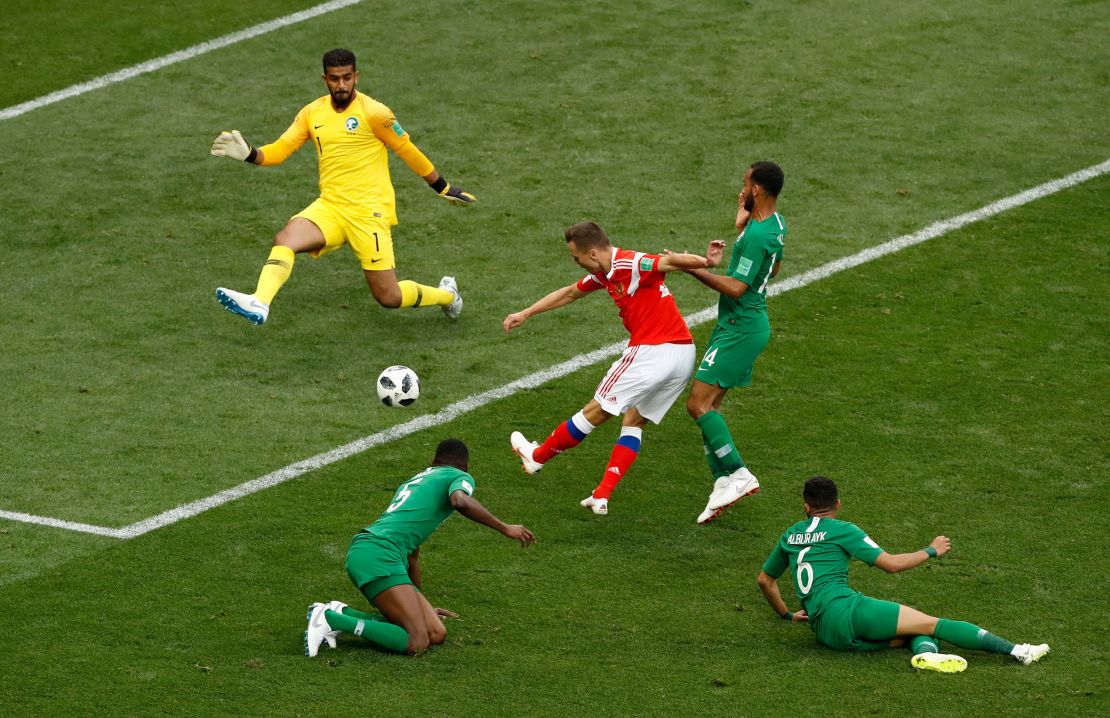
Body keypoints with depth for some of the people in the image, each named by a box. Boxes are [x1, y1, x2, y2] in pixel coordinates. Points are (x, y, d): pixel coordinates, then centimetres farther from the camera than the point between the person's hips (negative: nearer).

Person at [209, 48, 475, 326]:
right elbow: (279, 151, 4)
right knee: (285, 239, -27)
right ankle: (259, 304, -44)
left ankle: (446, 294, 27)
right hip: (330, 206, 4)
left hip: (370, 212, -4)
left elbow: (408, 152, 2)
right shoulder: (312, 113, 7)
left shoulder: (373, 113, -8)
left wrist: (444, 188, 10)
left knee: (389, 298, -3)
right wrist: (248, 153, -17)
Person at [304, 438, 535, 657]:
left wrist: (423, 604, 53)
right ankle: (331, 618, -17)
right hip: (379, 555, -9)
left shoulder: (415, 480, 35)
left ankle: (342, 614, 2)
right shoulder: (461, 477, 10)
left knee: (436, 634, 3)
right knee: (416, 643, -18)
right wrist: (505, 528, -7)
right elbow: (460, 501, -17)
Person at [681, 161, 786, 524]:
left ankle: (737, 474, -14)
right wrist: (743, 227, 21)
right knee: (709, 405, 10)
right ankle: (723, 481, 7)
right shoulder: (775, 223, 8)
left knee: (698, 404, -12)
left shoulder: (756, 236, -23)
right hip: (748, 323, 10)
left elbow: (736, 289, -24)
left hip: (740, 328, -10)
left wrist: (695, 269, -19)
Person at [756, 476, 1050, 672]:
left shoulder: (791, 535, 21)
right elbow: (892, 564, 1)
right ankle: (1017, 651, -13)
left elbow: (765, 580, 31)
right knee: (933, 624, -6)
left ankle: (925, 652, -28)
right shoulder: (841, 530, 4)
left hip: (824, 633, 6)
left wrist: (787, 614, 44)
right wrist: (931, 551, 16)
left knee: (916, 632, 10)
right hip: (845, 610, -6)